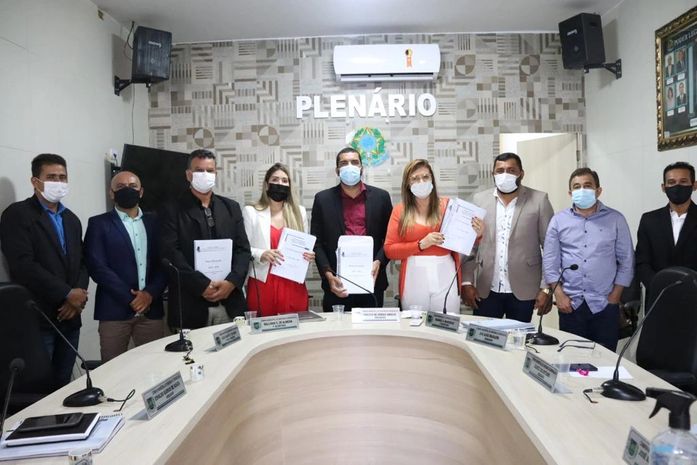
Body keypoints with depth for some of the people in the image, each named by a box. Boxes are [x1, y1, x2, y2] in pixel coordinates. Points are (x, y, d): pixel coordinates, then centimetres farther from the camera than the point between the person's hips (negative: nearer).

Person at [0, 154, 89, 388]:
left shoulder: (72, 219, 16)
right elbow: (23, 265, -16)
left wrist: (78, 295, -6)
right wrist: (67, 294, -15)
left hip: (69, 316, 6)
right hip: (37, 317, -5)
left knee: (63, 383, 10)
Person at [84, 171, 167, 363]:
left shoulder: (154, 222, 11)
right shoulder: (98, 224, 3)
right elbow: (97, 267, -7)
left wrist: (150, 293, -10)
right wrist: (130, 298, -12)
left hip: (151, 309, 3)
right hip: (115, 310, -2)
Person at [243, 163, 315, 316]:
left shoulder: (299, 211, 12)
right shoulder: (251, 212, 3)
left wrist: (309, 255, -5)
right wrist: (261, 255, -19)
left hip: (293, 285, 2)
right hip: (262, 284, -2)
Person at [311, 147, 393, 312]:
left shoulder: (381, 197, 6)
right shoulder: (323, 199, 4)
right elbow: (317, 242, 3)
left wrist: (379, 262, -8)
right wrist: (328, 275, -8)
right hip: (338, 285, 0)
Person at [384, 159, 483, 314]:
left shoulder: (447, 205, 4)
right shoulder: (400, 211, 3)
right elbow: (389, 250, -1)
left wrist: (475, 234, -10)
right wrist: (421, 244, -11)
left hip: (444, 276, 0)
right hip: (414, 278, 0)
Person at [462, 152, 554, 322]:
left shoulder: (539, 200, -1)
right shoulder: (479, 199, 4)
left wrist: (546, 288, -6)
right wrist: (467, 282, -1)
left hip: (523, 291, -1)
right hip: (486, 290, 2)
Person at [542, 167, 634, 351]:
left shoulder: (615, 219, 3)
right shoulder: (558, 220, 4)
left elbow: (626, 261, 4)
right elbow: (550, 260, 3)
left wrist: (615, 296, -1)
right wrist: (559, 294, -4)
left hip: (605, 304, 0)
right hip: (570, 303, 1)